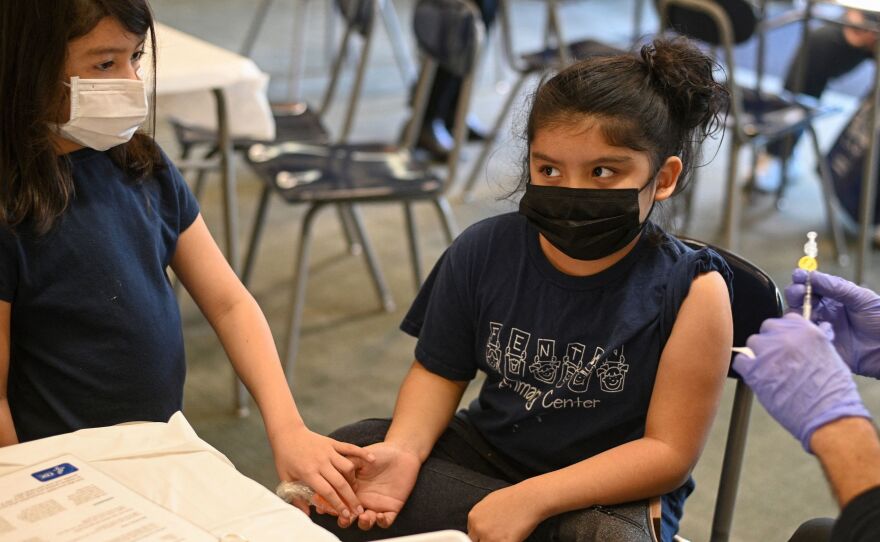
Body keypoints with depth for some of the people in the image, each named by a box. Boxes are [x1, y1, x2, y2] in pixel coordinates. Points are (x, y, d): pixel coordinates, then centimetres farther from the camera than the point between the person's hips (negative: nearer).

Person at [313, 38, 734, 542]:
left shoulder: (691, 291, -20)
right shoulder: (483, 251, -8)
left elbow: (670, 451, -18)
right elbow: (439, 371, 4)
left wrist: (531, 498, -27)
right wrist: (405, 450, -18)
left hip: (608, 493, -3)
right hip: (485, 453, 4)